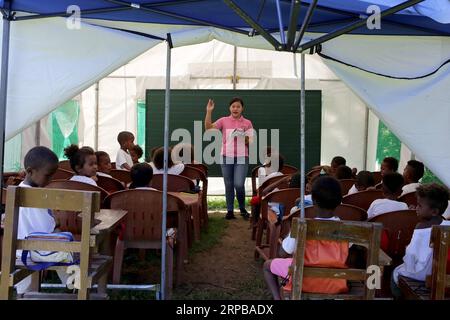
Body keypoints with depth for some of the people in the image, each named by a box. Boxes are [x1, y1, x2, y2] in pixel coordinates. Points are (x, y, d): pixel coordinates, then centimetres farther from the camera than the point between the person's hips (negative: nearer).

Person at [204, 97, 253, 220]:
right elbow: (208, 128, -8)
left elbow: (251, 142, 4)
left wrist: (243, 137, -16)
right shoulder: (224, 121, 4)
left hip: (241, 157, -1)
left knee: (239, 184, -10)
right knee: (229, 185, 6)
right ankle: (230, 211, 17)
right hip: (226, 157, 1)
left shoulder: (247, 123, 5)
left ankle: (242, 208, 14)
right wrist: (209, 112, -15)